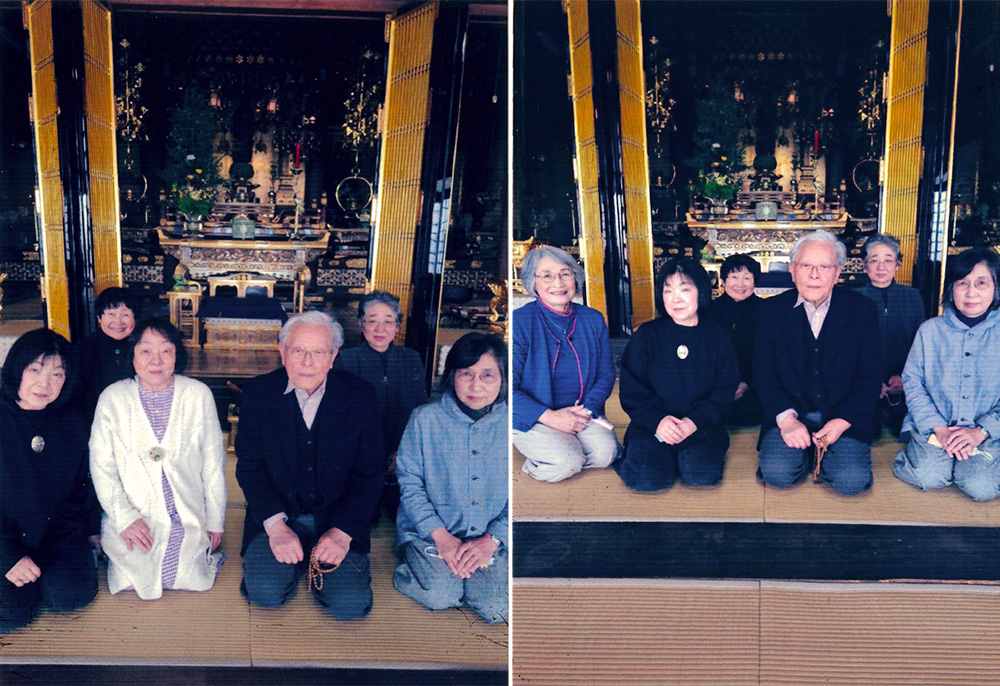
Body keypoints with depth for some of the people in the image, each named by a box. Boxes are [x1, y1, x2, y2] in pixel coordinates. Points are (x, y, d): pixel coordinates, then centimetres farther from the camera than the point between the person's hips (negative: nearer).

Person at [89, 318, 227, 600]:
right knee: (133, 581, -13)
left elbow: (213, 462, 4)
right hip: (134, 521, 0)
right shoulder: (112, 398, -2)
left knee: (190, 578, -13)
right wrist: (124, 518, -12)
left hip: (189, 519, 0)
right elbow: (101, 465, -1)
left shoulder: (199, 394, -1)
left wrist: (215, 521, 6)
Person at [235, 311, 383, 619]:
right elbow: (249, 467, -2)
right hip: (276, 516, 1)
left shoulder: (360, 396, -5)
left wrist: (343, 532, -15)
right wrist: (275, 525, -16)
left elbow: (370, 472, -3)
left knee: (351, 604, -17)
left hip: (338, 519, 0)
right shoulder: (258, 393, -3)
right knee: (265, 592, -21)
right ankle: (297, 560, 12)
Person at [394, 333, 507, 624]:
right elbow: (409, 483, -2)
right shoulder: (425, 419, -4)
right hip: (429, 531, -1)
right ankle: (418, 565, 9)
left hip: (491, 537, 1)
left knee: (496, 609, -18)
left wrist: (491, 540, -12)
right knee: (439, 596, -23)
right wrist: (441, 536, -12)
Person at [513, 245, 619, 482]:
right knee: (567, 462, -28)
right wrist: (550, 417, -20)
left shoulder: (593, 320, 6)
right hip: (531, 419, -5)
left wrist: (587, 410, -10)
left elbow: (606, 374, 10)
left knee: (606, 451, -22)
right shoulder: (520, 322, -9)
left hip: (580, 413, 5)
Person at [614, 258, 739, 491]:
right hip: (652, 425, -1)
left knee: (703, 474, -27)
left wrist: (695, 421, -12)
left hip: (700, 425, 1)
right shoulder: (647, 335, 6)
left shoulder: (717, 337, 9)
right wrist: (657, 420, -16)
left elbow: (725, 391, 5)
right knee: (647, 478, -26)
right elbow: (631, 390, 2)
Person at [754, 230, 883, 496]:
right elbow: (763, 372, 0)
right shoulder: (772, 309, 3)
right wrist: (785, 418, -17)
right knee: (776, 473, -25)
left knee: (852, 481, -23)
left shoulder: (862, 309, 1)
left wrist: (843, 421, -14)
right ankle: (807, 453, 8)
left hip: (844, 416, 0)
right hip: (789, 412, 0)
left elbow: (871, 376, 0)